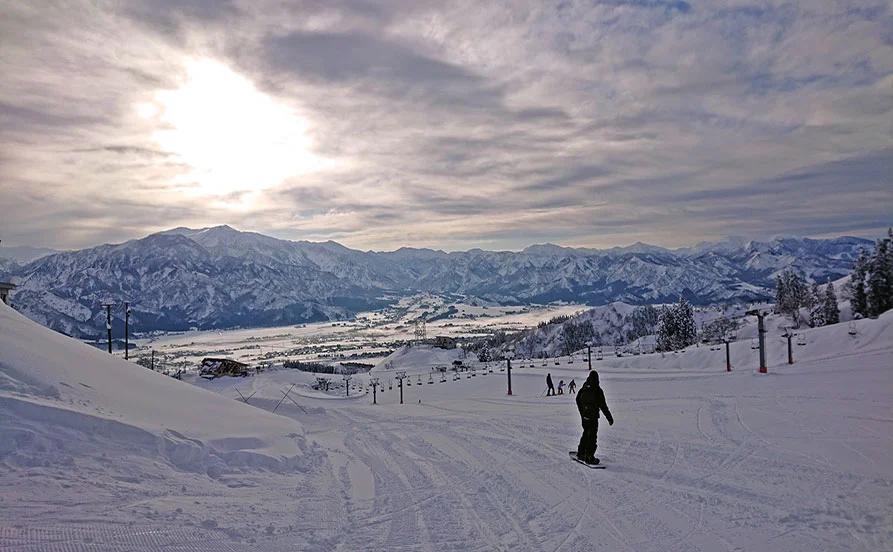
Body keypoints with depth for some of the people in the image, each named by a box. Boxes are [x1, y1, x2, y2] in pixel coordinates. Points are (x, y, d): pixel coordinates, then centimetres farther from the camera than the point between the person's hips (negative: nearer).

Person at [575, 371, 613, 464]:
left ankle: (581, 453, 25)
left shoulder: (583, 388, 2)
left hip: (584, 416, 6)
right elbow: (603, 405, -15)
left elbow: (578, 400, 16)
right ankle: (589, 457, -2)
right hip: (593, 417, -6)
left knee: (586, 434, 20)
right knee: (592, 436, 0)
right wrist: (609, 418, -8)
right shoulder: (597, 390, -16)